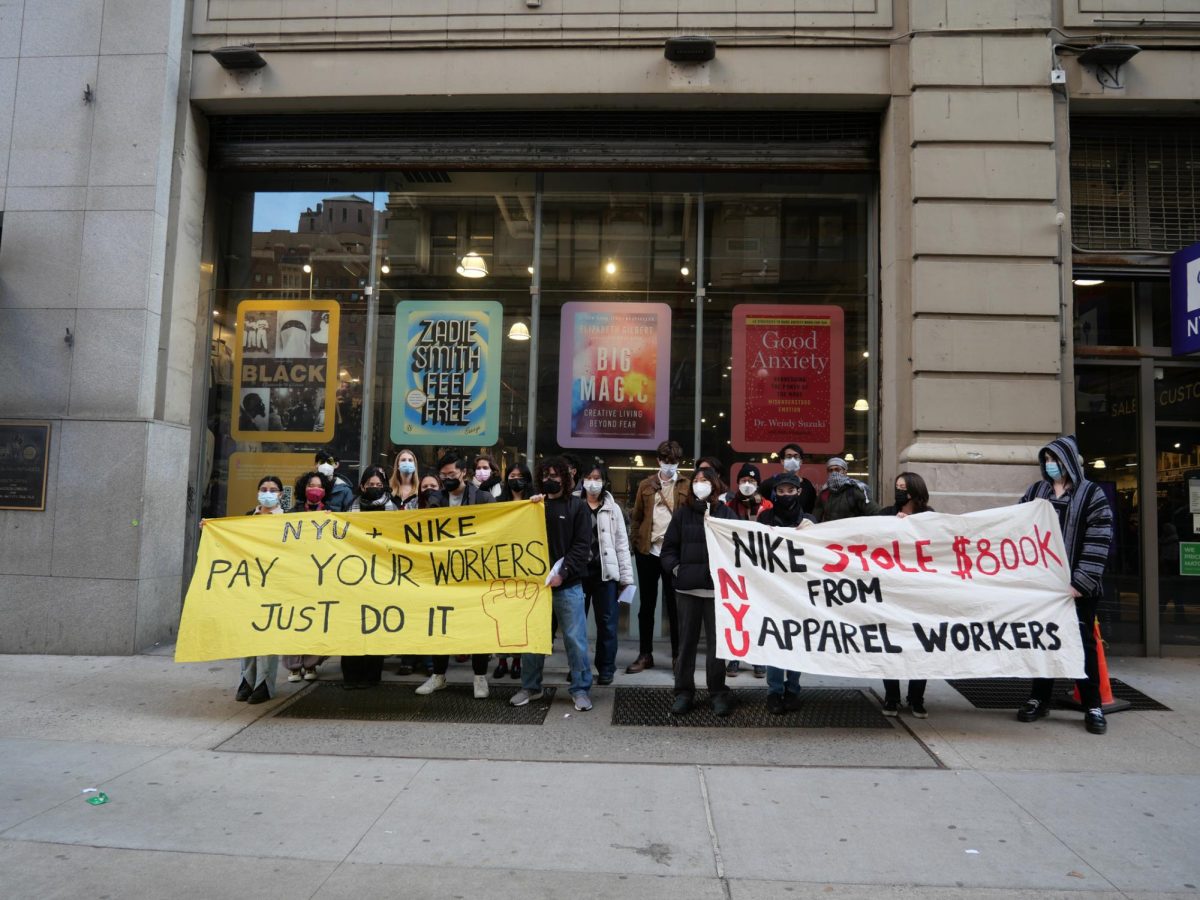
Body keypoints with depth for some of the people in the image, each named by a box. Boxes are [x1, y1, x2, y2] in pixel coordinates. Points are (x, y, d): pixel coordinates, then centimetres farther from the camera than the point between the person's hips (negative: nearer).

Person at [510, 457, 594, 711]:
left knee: (575, 638, 1)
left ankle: (581, 689, 13)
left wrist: (563, 572, -14)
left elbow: (582, 545, -5)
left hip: (568, 584, -3)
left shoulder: (577, 506, 3)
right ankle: (530, 686, 24)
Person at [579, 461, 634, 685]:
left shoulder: (613, 509, 6)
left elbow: (622, 544, 5)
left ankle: (606, 668, 15)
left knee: (606, 621, 5)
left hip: (605, 572, 0)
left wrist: (626, 576, 1)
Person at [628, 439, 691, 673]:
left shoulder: (686, 486, 3)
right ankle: (645, 655, 19)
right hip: (648, 551, 3)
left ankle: (677, 655, 15)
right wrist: (636, 543, 3)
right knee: (646, 605, 9)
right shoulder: (646, 485, 9)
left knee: (674, 604, 5)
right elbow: (637, 516, 10)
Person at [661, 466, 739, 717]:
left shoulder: (726, 513, 2)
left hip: (717, 587, -1)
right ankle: (684, 692, 18)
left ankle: (718, 692, 18)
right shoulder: (682, 513, 7)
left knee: (716, 640, 5)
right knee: (687, 641, 8)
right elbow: (669, 548, 9)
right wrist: (677, 569, -3)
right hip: (687, 587, 1)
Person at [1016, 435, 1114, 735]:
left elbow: (1098, 542, -9)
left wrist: (1081, 582, -15)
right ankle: (1039, 699, 21)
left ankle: (1093, 706, 16)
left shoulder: (1092, 494, -2)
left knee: (1082, 641, 4)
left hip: (1077, 584, -3)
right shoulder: (1035, 491, 10)